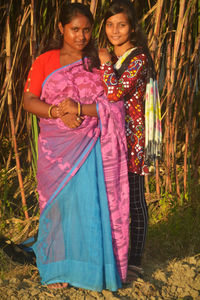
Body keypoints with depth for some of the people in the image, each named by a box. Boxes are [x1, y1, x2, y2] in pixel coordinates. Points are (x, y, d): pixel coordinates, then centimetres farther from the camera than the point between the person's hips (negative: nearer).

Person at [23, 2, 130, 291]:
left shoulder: (98, 62, 7)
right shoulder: (45, 62, 5)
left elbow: (111, 106, -1)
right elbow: (29, 101, 0)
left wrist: (79, 109, -16)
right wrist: (58, 113, -16)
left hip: (92, 147, 1)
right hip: (57, 147, 0)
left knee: (91, 204, -1)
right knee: (59, 202, 3)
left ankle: (91, 265, 13)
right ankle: (57, 267, 16)